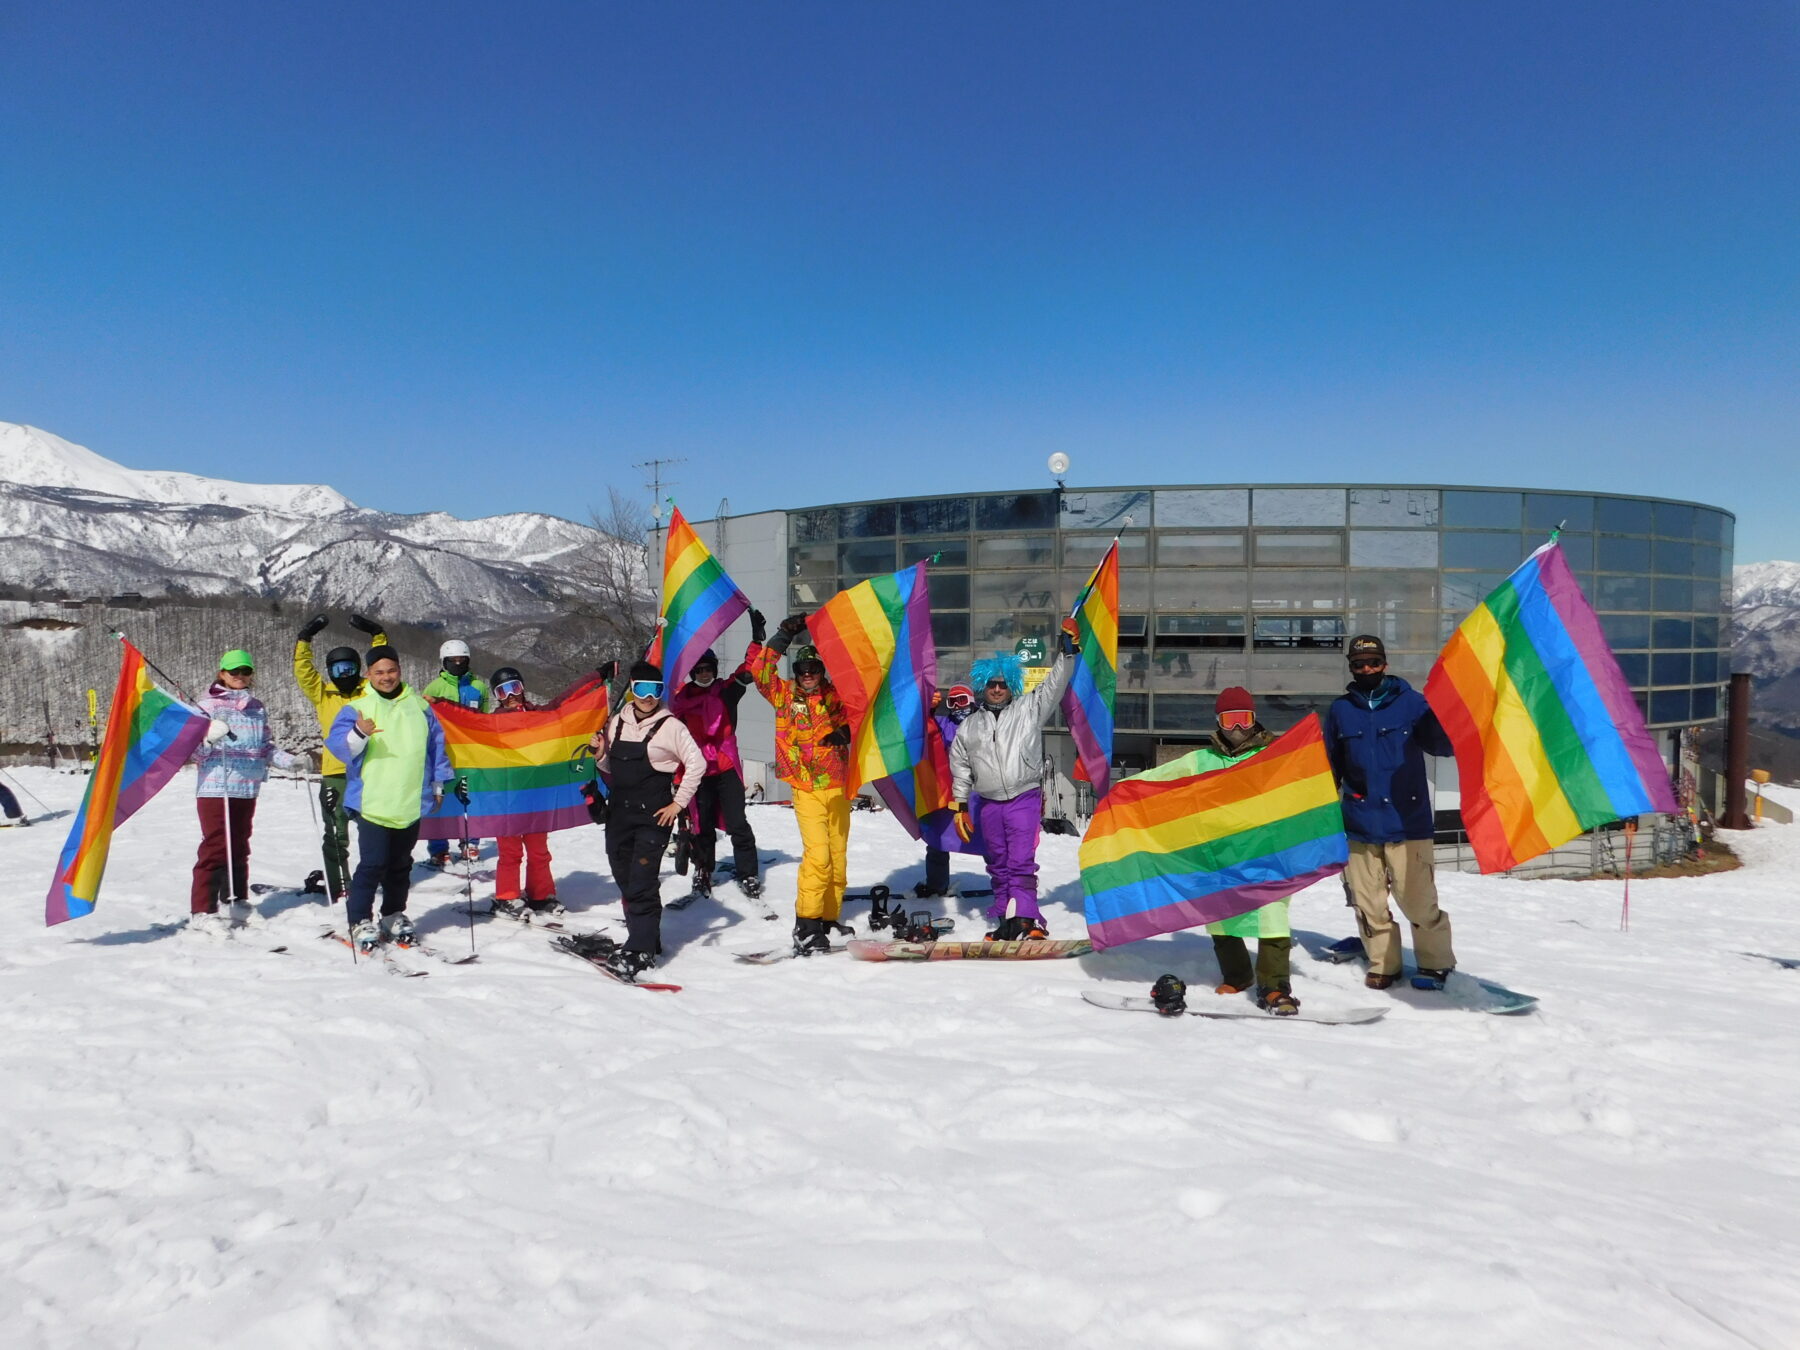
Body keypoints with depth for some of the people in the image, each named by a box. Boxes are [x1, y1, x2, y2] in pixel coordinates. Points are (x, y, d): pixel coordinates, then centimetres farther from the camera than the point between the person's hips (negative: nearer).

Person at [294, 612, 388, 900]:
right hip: (335, 773, 0)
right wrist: (305, 638, -4)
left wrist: (376, 634, -3)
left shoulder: (370, 690, 7)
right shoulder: (322, 694, 8)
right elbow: (303, 671, 2)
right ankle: (337, 888, 10)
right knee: (336, 835, 3)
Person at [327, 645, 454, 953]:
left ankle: (394, 916, 28)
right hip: (372, 803, -4)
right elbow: (339, 745, -12)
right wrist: (358, 735, -33)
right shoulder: (356, 708, -1)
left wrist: (438, 784, 17)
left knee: (400, 865, 14)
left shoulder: (419, 707, 9)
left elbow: (436, 745, 16)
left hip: (411, 803, 4)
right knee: (372, 864, -8)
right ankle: (360, 921, 3)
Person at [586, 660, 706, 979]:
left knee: (641, 881, -11)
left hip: (653, 815, -6)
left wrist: (679, 803, -9)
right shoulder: (617, 722, 10)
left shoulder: (670, 726, -7)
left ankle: (641, 949, -7)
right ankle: (646, 940, 23)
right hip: (619, 812, 6)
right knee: (625, 878, 11)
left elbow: (697, 764, -7)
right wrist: (600, 754, -1)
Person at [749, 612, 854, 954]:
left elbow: (850, 719, 11)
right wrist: (782, 637, -15)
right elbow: (760, 671, -8)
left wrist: (844, 732, -11)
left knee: (838, 858, 7)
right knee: (818, 855, -17)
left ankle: (828, 919, 19)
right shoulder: (784, 695, 4)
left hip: (838, 787, 3)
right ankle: (806, 925, -11)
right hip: (806, 789, -3)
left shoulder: (834, 695, 6)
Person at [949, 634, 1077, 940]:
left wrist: (1067, 652, -14)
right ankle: (1005, 920, 15)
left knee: (1021, 862, -12)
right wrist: (960, 807, 13)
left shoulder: (1029, 709, 6)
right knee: (998, 865, 9)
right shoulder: (969, 727, 14)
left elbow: (1054, 686, -3)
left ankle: (1025, 918, -15)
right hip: (988, 804, 4)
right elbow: (960, 768, 17)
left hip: (1024, 799, -4)